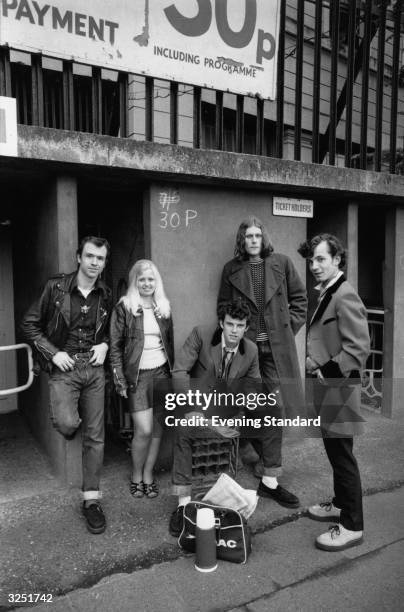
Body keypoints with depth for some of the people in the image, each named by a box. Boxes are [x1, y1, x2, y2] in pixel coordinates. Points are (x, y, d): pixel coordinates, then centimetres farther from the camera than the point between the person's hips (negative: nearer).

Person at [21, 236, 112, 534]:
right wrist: (53, 352, -10)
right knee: (67, 424, -23)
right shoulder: (56, 287, -6)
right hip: (64, 367, -3)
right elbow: (30, 324, -1)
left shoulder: (105, 295, 4)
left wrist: (104, 345, -1)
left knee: (95, 436, 5)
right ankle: (73, 421, 17)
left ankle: (91, 499, 19)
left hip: (94, 368, 3)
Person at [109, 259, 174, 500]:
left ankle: (148, 474, 23)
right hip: (137, 375, -4)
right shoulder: (124, 308, -3)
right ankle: (136, 476, 17)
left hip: (162, 373, 4)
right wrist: (120, 380, -8)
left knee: (158, 429, 6)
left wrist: (173, 372, 11)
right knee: (144, 430, -7)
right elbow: (115, 346, -4)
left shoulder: (164, 307, 10)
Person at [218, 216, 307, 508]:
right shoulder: (231, 269, 7)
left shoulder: (281, 263, 5)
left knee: (274, 410, 0)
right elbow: (223, 306, 12)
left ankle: (270, 480, 10)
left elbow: (299, 298, 10)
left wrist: (289, 326, 2)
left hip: (277, 346, 0)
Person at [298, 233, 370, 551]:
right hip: (327, 392, 9)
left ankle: (352, 527, 18)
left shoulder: (345, 296, -19)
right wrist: (314, 363, 7)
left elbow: (359, 347, -23)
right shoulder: (327, 293, 11)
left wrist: (328, 372, -19)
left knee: (343, 456, 3)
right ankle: (341, 504, 39)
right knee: (335, 453, 21)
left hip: (338, 392, -9)